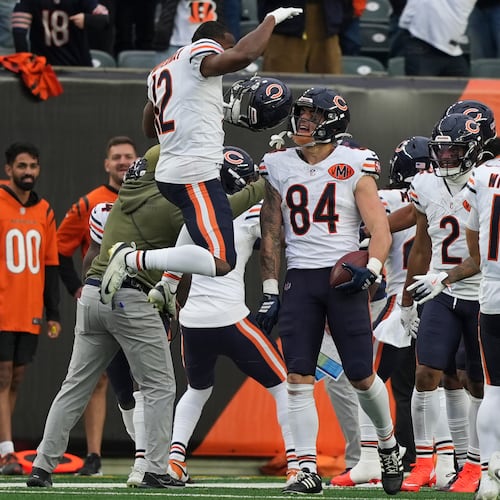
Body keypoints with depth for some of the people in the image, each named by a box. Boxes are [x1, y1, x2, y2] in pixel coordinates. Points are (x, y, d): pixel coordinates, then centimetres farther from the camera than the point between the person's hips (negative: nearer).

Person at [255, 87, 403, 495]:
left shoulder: (354, 166, -1)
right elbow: (271, 235, 13)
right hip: (300, 279, 3)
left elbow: (381, 232, -3)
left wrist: (370, 271, -20)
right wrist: (269, 292, 8)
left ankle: (388, 444, 27)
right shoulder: (279, 167, 8)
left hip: (344, 277, -3)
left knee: (361, 376, 1)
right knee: (298, 379, -6)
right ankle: (308, 471, -4)